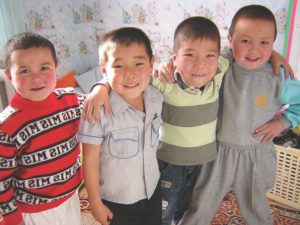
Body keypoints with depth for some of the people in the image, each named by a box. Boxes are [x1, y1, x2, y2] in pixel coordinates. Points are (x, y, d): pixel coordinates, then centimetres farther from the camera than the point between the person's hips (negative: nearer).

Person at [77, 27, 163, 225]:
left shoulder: (156, 98, -13)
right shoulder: (99, 111, -29)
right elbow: (90, 160, -18)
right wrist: (96, 203, -9)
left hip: (153, 191, 5)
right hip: (116, 201, -4)